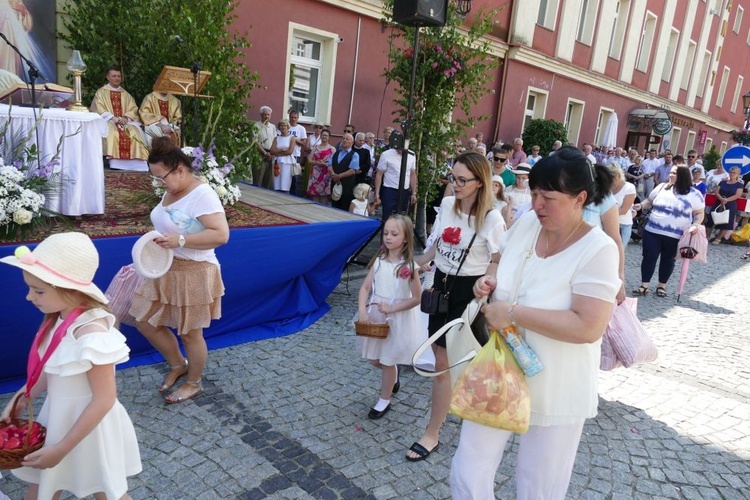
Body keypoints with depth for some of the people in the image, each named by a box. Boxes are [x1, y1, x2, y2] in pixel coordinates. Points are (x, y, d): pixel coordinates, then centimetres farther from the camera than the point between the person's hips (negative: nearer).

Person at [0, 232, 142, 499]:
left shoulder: (90, 333, -32)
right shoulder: (60, 319, -6)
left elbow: (104, 400, -27)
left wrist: (61, 448, -21)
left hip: (88, 425, -7)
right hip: (57, 418, 7)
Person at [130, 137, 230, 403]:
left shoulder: (202, 194, -21)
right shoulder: (171, 192, 6)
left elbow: (221, 234, -29)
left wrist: (180, 240, -32)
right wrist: (156, 242, 6)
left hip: (193, 273, -9)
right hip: (165, 270, 9)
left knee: (190, 333, 7)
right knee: (145, 321, 15)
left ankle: (194, 384, 31)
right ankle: (177, 365, 36)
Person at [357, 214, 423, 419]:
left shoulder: (409, 266, -16)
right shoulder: (379, 260, -4)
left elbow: (417, 298, -14)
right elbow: (365, 288, -4)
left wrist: (392, 308, -21)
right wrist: (362, 311, -19)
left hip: (398, 319, -5)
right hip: (375, 315, 5)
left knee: (387, 361, 9)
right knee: (375, 359, 18)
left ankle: (384, 401, 29)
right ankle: (393, 377, 50)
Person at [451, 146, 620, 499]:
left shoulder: (598, 250, -21)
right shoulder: (526, 223, -4)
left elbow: (588, 328, -28)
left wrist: (514, 313, -27)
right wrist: (489, 281, -9)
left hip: (554, 391, -5)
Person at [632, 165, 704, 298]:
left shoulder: (693, 194, -3)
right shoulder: (661, 187, 5)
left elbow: (699, 213, 0)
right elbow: (650, 201, 15)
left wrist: (695, 225, -18)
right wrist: (641, 205, -6)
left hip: (675, 236, -2)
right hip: (652, 231, 2)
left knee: (668, 260, 10)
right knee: (649, 257, 2)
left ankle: (662, 286, 25)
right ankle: (644, 286, 10)